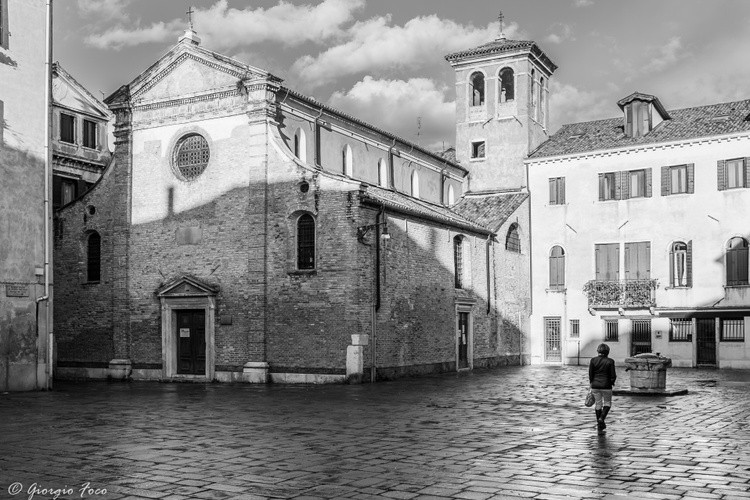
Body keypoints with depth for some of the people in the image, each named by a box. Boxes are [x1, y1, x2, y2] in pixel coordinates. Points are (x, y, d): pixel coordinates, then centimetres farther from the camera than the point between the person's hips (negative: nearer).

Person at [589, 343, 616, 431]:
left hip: (595, 386, 2)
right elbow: (613, 376, -7)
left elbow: (590, 374, -1)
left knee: (598, 404, 12)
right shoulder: (610, 361, -8)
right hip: (606, 386, -2)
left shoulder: (593, 360, -3)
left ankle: (600, 424, 17)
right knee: (607, 403, 14)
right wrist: (612, 382, 12)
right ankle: (601, 418, -7)